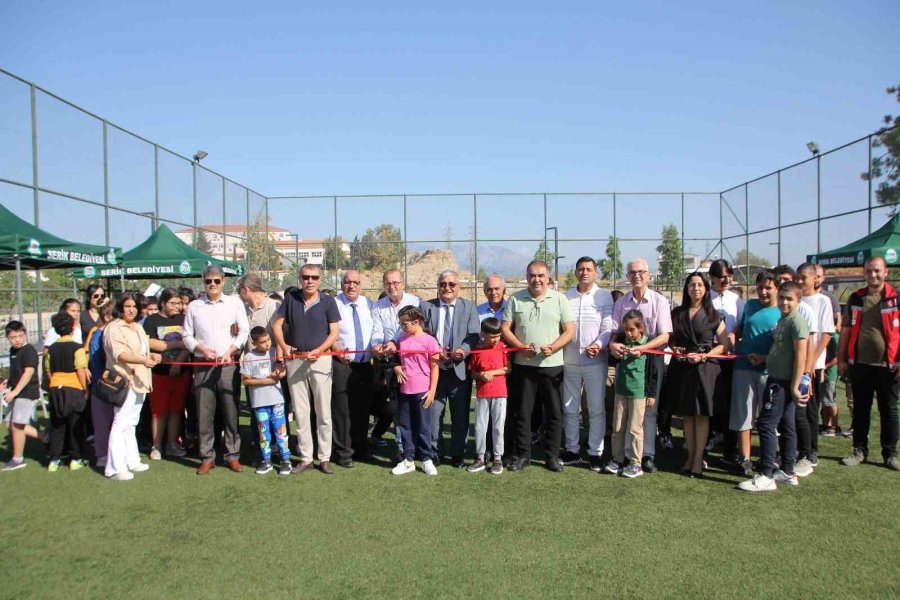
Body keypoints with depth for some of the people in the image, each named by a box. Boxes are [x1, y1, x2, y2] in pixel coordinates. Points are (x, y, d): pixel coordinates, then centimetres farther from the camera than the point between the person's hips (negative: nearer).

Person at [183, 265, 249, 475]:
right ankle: (207, 457, 13)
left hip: (228, 364, -1)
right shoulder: (194, 306, 7)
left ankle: (233, 455, 11)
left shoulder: (234, 303, 6)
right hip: (203, 365, 1)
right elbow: (187, 336, 9)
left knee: (230, 411, 1)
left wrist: (230, 351, -9)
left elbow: (244, 331, 3)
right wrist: (202, 349, -7)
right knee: (204, 413, 3)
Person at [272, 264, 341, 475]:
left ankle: (325, 458, 12)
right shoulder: (291, 298, 4)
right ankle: (305, 457, 18)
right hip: (295, 360, 2)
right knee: (300, 412, 8)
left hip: (320, 360, -2)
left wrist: (318, 350, -17)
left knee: (323, 412, 2)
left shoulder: (328, 301, -2)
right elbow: (277, 324, 9)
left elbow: (334, 332, -3)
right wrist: (283, 345, -6)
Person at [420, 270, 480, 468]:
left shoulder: (469, 307, 6)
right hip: (433, 368, 0)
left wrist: (463, 350, -22)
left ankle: (457, 454, 21)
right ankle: (433, 452, 20)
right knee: (433, 413, 5)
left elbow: (474, 336, -2)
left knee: (461, 415, 7)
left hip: (460, 369, 0)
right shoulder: (426, 307, 6)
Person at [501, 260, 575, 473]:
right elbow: (505, 328, 3)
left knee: (554, 413, 6)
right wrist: (520, 346, -12)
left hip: (552, 365, 0)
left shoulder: (559, 299, 2)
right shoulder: (515, 299, 4)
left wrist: (553, 347, -16)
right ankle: (522, 455, 19)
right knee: (522, 412, 7)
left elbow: (570, 330, -1)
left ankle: (553, 456, 18)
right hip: (523, 365, 1)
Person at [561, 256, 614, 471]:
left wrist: (598, 345, -22)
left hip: (595, 360, -2)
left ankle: (595, 453, 15)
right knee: (570, 408, 11)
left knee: (596, 410, 4)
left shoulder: (604, 296, 0)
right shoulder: (566, 296, 6)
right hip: (570, 359, 3)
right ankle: (572, 450, 23)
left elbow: (608, 327, -5)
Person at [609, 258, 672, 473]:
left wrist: (642, 348, -24)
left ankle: (647, 455, 9)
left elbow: (665, 336, -9)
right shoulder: (621, 302, 5)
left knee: (649, 408, 2)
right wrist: (612, 345, -18)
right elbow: (614, 331, 5)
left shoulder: (659, 301, -4)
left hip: (652, 358, -2)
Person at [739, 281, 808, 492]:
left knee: (766, 424, -9)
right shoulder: (782, 320, 14)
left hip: (782, 381, -10)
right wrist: (762, 358, 14)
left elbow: (801, 356, -20)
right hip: (778, 379, 10)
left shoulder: (796, 321, -15)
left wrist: (795, 386, -21)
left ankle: (766, 476, -5)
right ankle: (787, 472, 23)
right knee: (786, 426, 14)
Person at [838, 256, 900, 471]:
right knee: (860, 409, 9)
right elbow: (846, 330, 9)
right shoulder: (856, 299, 6)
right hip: (860, 364, 2)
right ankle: (859, 450, 19)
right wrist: (841, 359, 6)